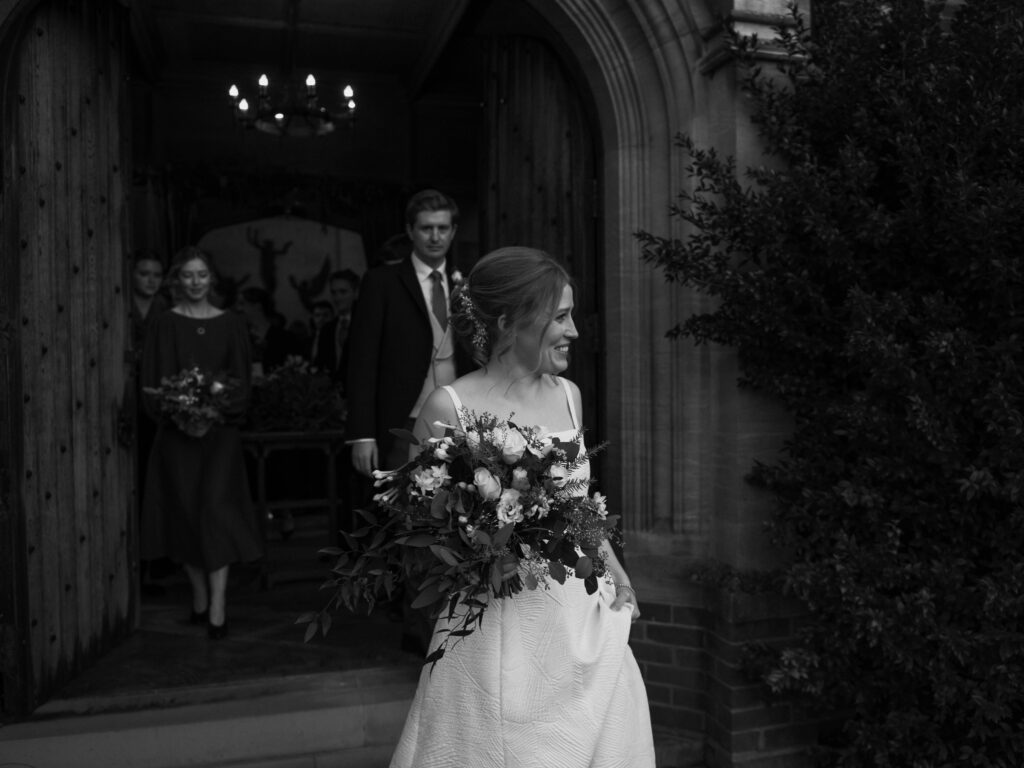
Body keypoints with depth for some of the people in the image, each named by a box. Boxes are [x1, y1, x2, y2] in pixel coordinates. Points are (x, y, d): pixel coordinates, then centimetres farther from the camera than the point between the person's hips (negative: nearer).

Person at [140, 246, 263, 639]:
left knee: (216, 506, -10)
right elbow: (153, 379, 2)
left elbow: (241, 377, 6)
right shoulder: (165, 324, 5)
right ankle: (200, 595, 20)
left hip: (220, 429, 0)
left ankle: (218, 605, -7)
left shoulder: (230, 324, 7)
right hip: (176, 430, 1)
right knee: (184, 511, 4)